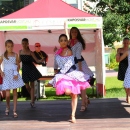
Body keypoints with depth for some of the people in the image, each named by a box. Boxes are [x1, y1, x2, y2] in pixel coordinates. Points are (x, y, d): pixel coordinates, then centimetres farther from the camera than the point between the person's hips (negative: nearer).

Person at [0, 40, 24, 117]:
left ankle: (15, 110, 4)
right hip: (6, 75, -1)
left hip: (14, 75, 1)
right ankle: (7, 107, 23)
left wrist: (17, 74, -9)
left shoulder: (15, 55, 2)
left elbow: (18, 65, 4)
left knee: (15, 93, 1)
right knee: (7, 94, -4)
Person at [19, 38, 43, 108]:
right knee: (27, 86, 7)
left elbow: (37, 60, -13)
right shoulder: (20, 51, 2)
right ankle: (33, 98, 32)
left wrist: (41, 60, -32)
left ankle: (32, 102, 1)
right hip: (24, 70, 4)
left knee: (32, 85, -1)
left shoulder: (30, 52, -10)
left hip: (31, 69, -4)